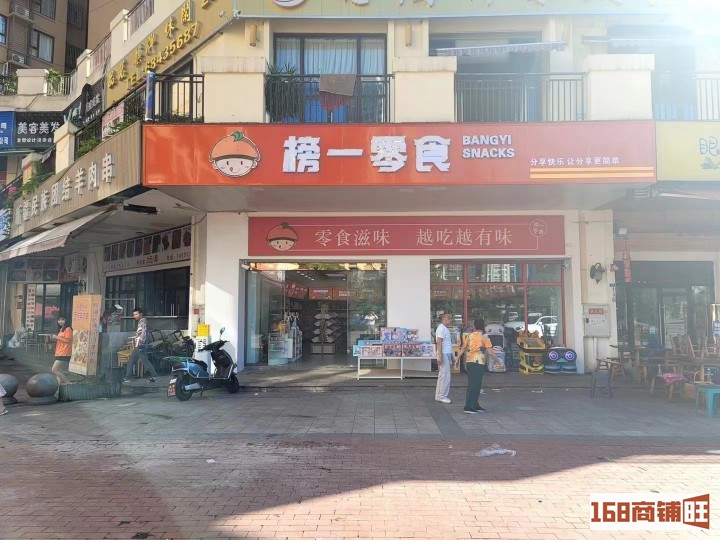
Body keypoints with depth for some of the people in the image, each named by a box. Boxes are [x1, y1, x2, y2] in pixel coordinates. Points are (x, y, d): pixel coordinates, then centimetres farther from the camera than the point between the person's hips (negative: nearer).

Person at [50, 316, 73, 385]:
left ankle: (68, 383, -7)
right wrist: (55, 339, 8)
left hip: (64, 354, -9)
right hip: (59, 354, 9)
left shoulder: (68, 329, -10)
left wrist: (57, 337, -12)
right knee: (61, 372, 7)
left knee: (54, 370, -12)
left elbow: (67, 341, -17)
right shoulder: (61, 330, 19)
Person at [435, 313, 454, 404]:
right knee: (445, 376, -9)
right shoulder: (441, 328, -12)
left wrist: (451, 357, 26)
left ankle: (438, 396, 16)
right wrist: (440, 356, -26)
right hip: (444, 355, -10)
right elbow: (439, 342, -20)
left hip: (447, 354, 10)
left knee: (442, 376, 11)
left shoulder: (446, 329, 19)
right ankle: (442, 396, -5)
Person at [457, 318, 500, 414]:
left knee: (475, 385, 16)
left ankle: (475, 405, 23)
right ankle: (468, 407, -8)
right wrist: (498, 360, 1)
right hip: (478, 363, -7)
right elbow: (490, 352, -12)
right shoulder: (484, 337, -7)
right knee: (474, 386, -5)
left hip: (469, 362, 7)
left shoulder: (470, 336, 10)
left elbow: (463, 348, 10)